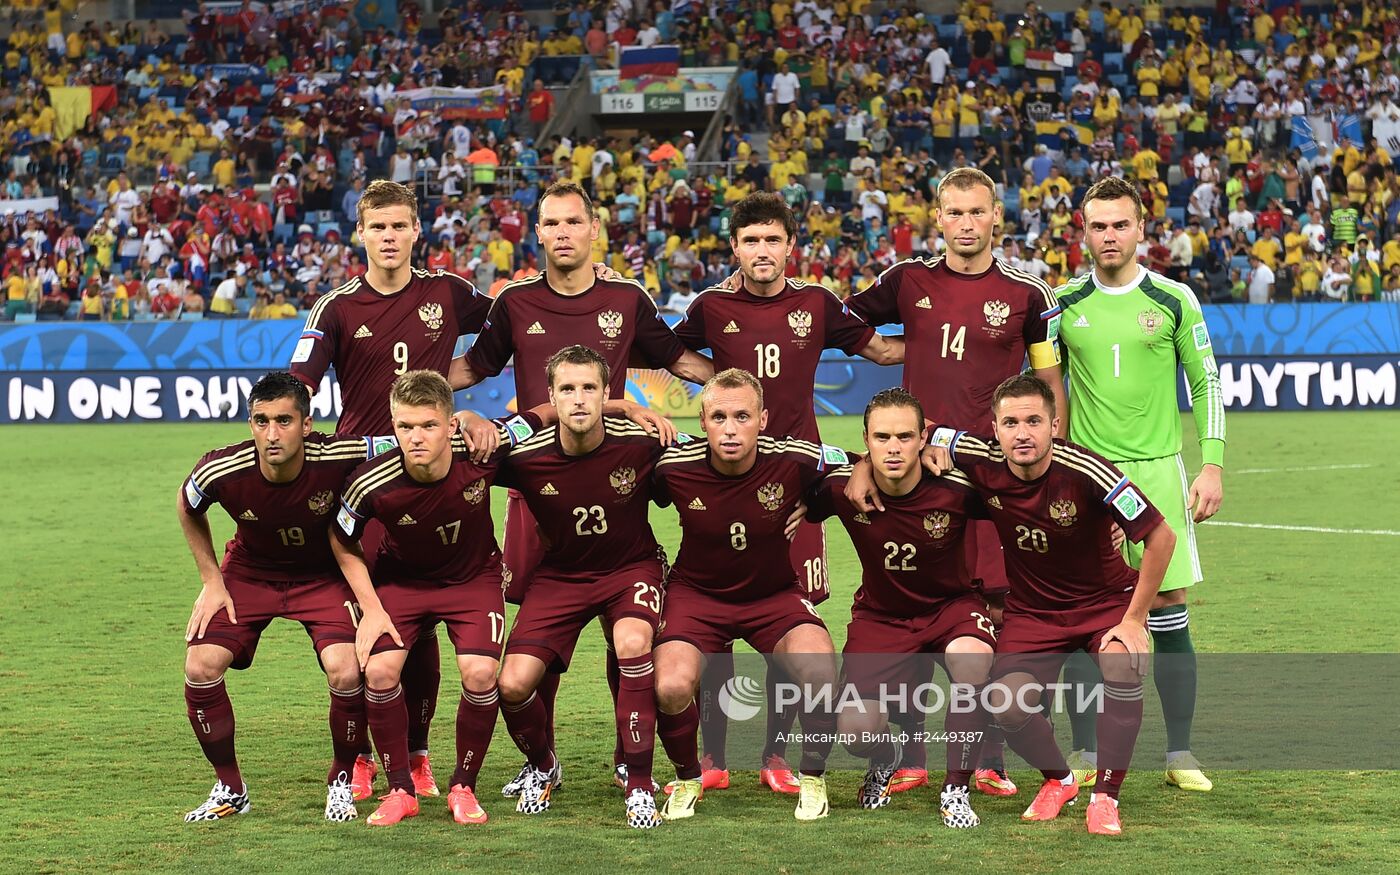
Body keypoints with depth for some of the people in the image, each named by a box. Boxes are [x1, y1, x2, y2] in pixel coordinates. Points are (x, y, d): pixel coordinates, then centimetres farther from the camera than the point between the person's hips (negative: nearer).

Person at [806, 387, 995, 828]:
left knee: (972, 659, -37)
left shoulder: (955, 489, -22)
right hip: (880, 614, 1)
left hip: (950, 605, -1)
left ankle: (956, 789, -17)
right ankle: (888, 757, 26)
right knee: (856, 732, -16)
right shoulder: (842, 487, -18)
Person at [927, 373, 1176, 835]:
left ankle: (1105, 797, -15)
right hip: (1031, 610, 2)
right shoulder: (982, 463, -17)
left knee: (1122, 666, -34)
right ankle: (1058, 780, 12)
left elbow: (1161, 536, -19)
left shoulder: (1083, 472, -26)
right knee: (1008, 706, -22)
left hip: (1105, 601, -2)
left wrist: (1134, 619, -17)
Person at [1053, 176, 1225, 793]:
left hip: (1157, 470, -1)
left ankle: (1180, 754, 9)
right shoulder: (1062, 303, 5)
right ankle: (1085, 755, 8)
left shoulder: (1174, 300, 2)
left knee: (1168, 613, -1)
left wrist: (1212, 466, -1)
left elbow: (1206, 384, 6)